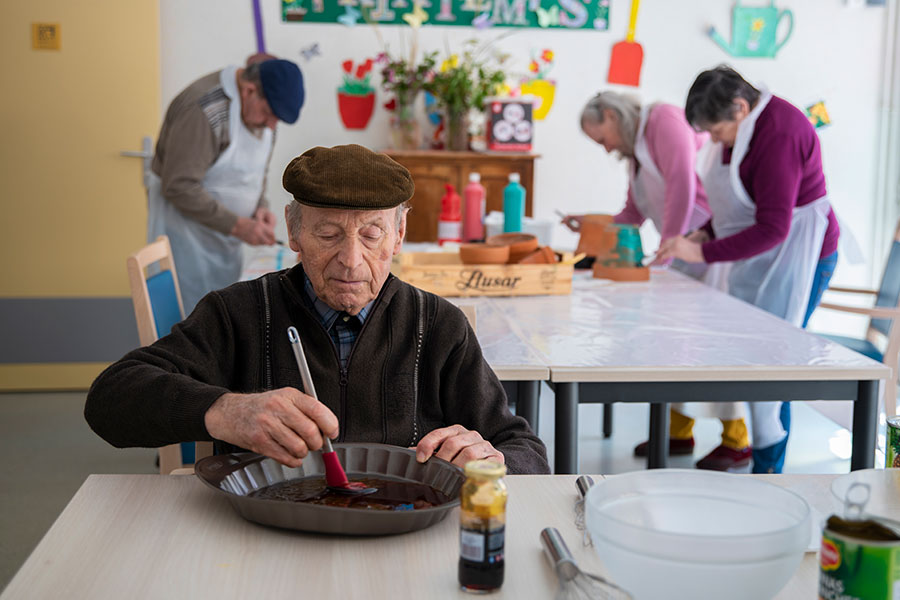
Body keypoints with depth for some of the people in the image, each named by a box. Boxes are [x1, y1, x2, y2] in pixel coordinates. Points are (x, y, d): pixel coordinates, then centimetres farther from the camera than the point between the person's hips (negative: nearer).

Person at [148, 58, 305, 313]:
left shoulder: (261, 108, 3)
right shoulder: (203, 110, -25)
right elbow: (179, 187, -27)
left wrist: (259, 207, -3)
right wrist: (237, 225, -26)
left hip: (224, 239, 8)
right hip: (186, 228, -8)